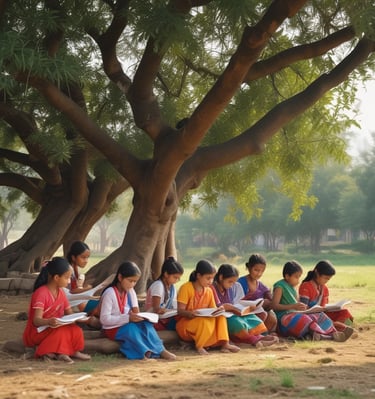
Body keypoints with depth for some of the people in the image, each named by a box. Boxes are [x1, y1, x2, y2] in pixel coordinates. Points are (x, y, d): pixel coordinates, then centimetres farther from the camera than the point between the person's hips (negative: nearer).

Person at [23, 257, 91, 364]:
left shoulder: (61, 292, 6)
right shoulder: (41, 293, -20)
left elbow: (69, 313, 6)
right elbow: (36, 320, -28)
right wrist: (49, 321, -50)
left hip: (54, 329, 7)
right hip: (36, 332, -7)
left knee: (76, 330, -17)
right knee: (61, 331, -34)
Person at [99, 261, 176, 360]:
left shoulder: (130, 291, 4)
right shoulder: (109, 293, -18)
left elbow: (135, 311, 9)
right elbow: (104, 319, -24)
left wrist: (134, 316, -16)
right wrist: (128, 318, -30)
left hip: (126, 325, 6)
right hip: (112, 329, -6)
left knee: (146, 324, -20)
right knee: (131, 328, -33)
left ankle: (160, 350, -25)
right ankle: (145, 352, -37)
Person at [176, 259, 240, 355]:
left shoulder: (209, 291, 8)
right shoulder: (186, 288, -10)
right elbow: (180, 311, -15)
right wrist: (190, 313, -37)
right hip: (184, 323, -6)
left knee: (221, 317, -17)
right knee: (205, 321, -35)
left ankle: (224, 343, -22)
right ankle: (199, 346, -19)